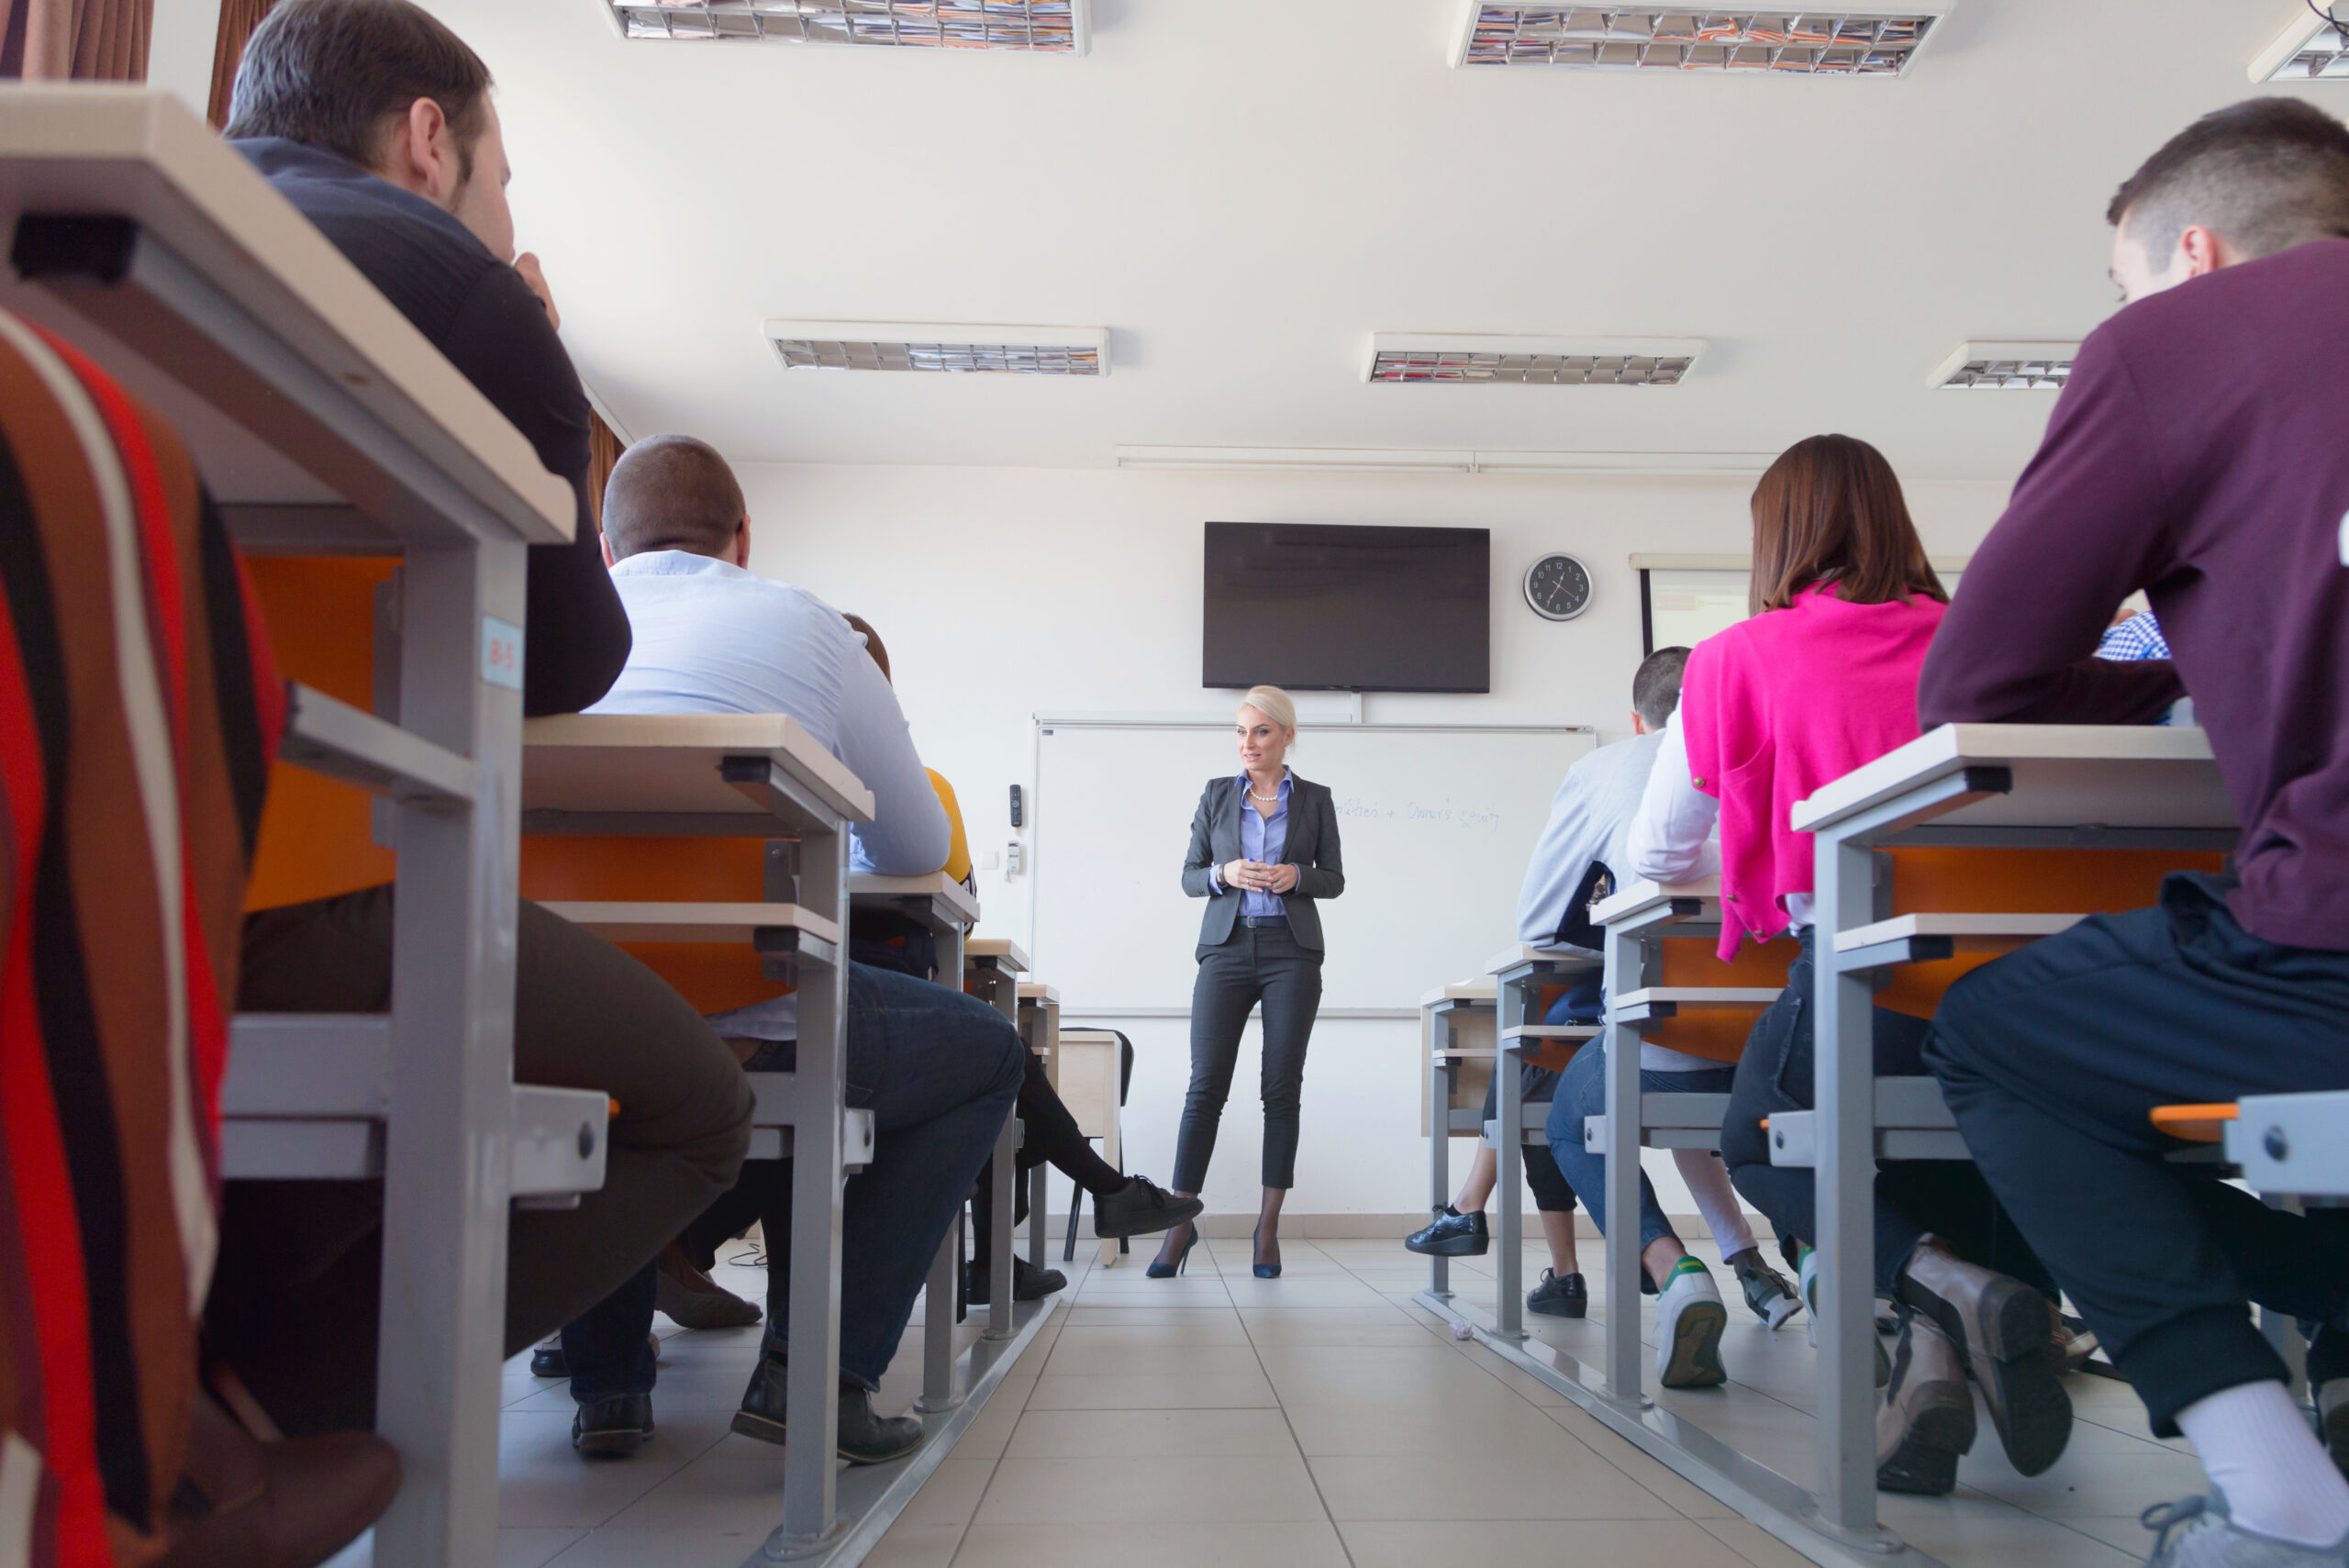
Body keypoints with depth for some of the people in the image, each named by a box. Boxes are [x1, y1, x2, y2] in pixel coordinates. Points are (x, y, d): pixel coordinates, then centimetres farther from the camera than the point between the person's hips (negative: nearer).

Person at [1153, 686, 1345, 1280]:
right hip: (1228, 947, 0)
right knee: (1206, 1085, -7)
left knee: (1282, 1088, -1)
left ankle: (1269, 1227, 7)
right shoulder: (1216, 795, 10)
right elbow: (1189, 877, 10)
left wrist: (1296, 876, -9)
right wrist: (1224, 874, -11)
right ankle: (1180, 1224, -2)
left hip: (1291, 950, 0)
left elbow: (1334, 879, 11)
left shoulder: (1315, 799, 8)